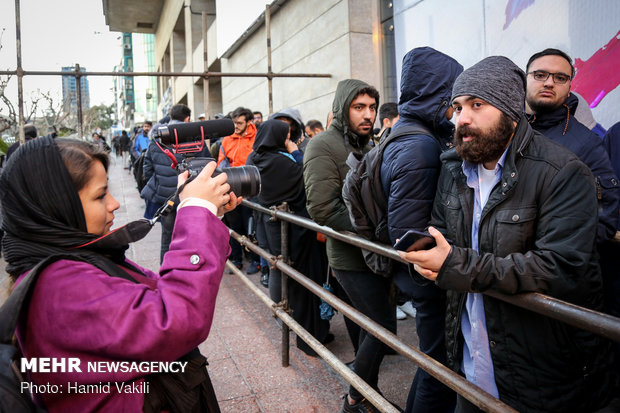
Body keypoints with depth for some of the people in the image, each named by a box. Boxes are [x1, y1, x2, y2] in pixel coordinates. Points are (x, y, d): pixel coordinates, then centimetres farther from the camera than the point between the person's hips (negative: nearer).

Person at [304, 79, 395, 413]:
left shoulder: (367, 145, 13)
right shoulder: (323, 146, -12)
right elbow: (323, 208, -22)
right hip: (351, 257, -8)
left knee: (374, 325, 17)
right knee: (384, 327, -4)